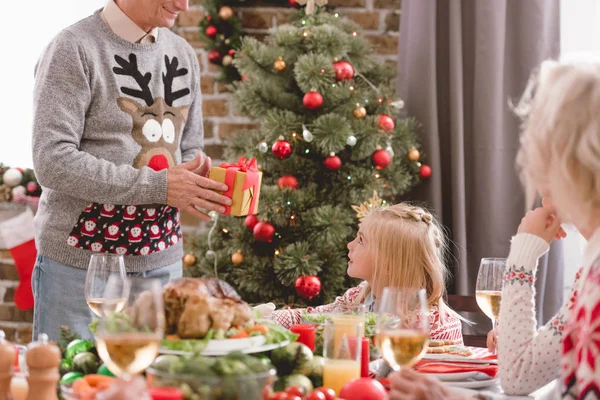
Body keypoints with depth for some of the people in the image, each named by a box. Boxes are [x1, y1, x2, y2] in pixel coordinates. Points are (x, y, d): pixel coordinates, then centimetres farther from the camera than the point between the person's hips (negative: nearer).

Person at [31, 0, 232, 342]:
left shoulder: (183, 54, 11)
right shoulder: (75, 50, -9)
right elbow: (53, 163, -18)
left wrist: (205, 176, -4)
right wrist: (159, 185, -19)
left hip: (163, 263, 6)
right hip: (80, 268, -5)